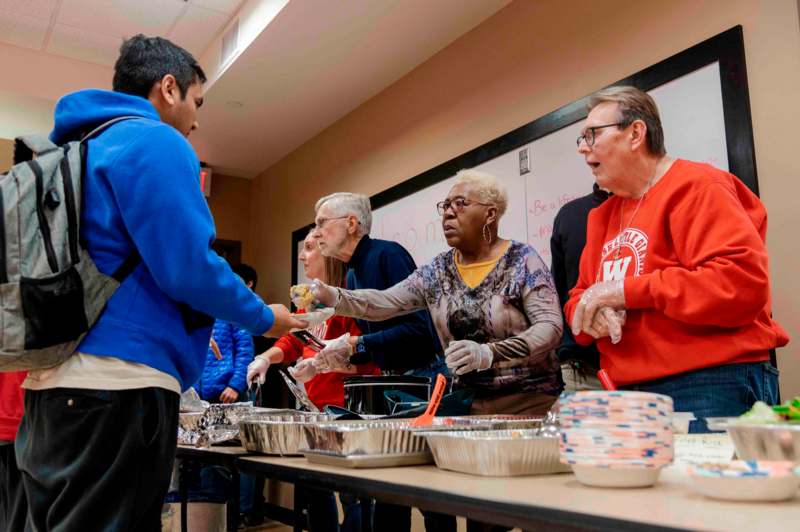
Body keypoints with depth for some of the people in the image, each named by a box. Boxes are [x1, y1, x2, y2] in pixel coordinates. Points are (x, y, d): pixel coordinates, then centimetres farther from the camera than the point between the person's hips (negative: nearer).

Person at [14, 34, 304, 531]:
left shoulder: (81, 148, 20)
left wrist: (191, 329, 31)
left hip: (57, 381, 9)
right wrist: (263, 317, 1)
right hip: (119, 383, -9)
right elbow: (187, 267, -17)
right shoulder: (156, 142, -8)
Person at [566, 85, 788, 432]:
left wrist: (627, 292, -17)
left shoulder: (696, 186, -7)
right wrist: (590, 313, -7)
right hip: (629, 393, 7)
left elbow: (743, 279, -21)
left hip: (709, 390, -7)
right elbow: (581, 297, 19)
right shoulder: (602, 216, 17)